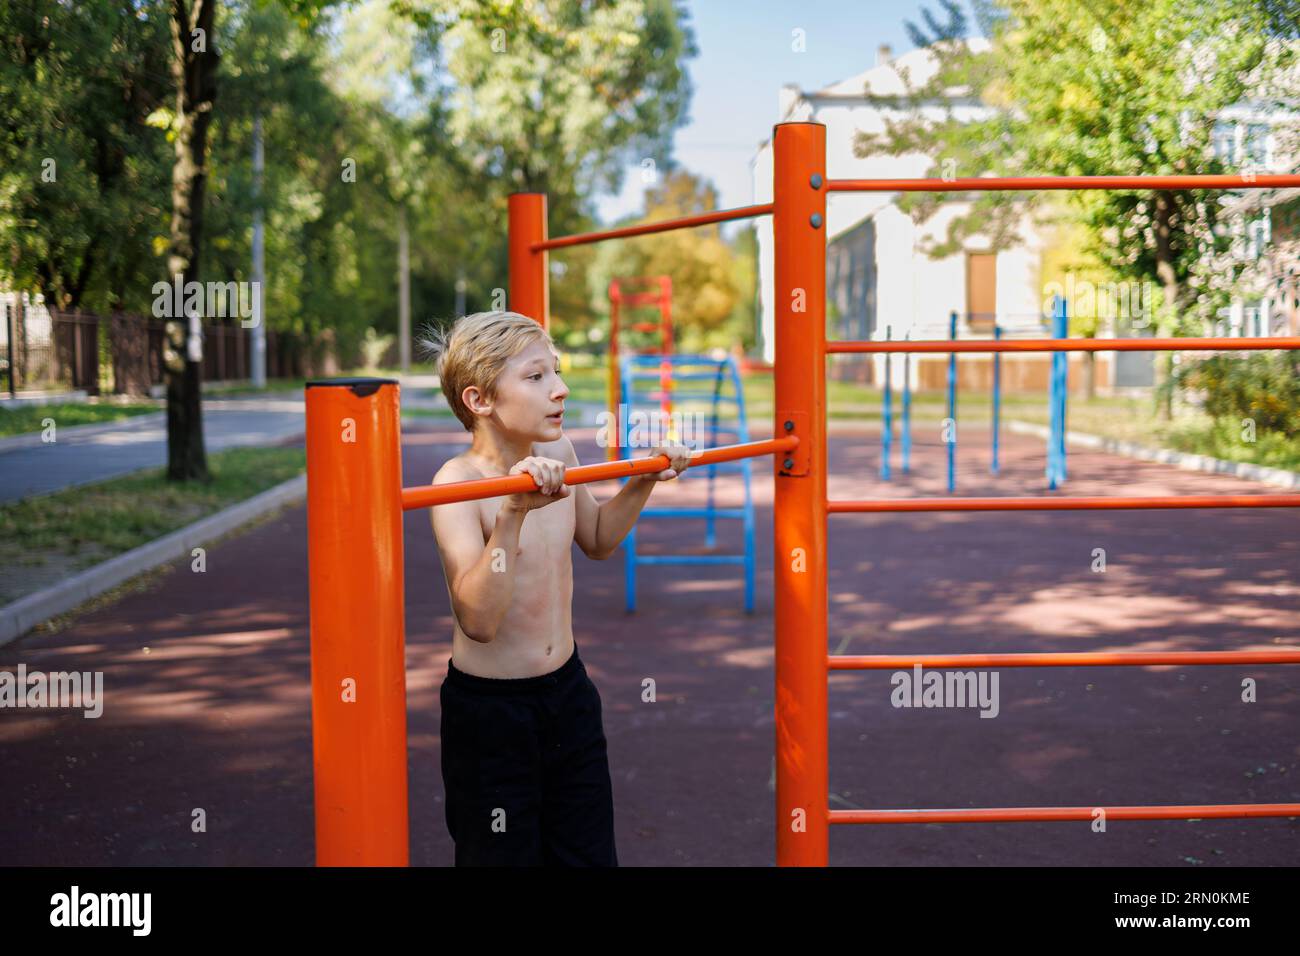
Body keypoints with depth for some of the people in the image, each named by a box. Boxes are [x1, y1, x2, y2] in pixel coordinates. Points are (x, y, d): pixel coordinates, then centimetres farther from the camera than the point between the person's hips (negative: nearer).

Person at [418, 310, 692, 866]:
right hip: (489, 710, -6)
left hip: (568, 692, 7)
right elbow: (479, 621, -33)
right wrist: (512, 514, -41)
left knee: (590, 855, 16)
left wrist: (643, 482, 6)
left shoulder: (557, 454, -2)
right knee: (505, 856, 8)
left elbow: (597, 540, 19)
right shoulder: (459, 484, -22)